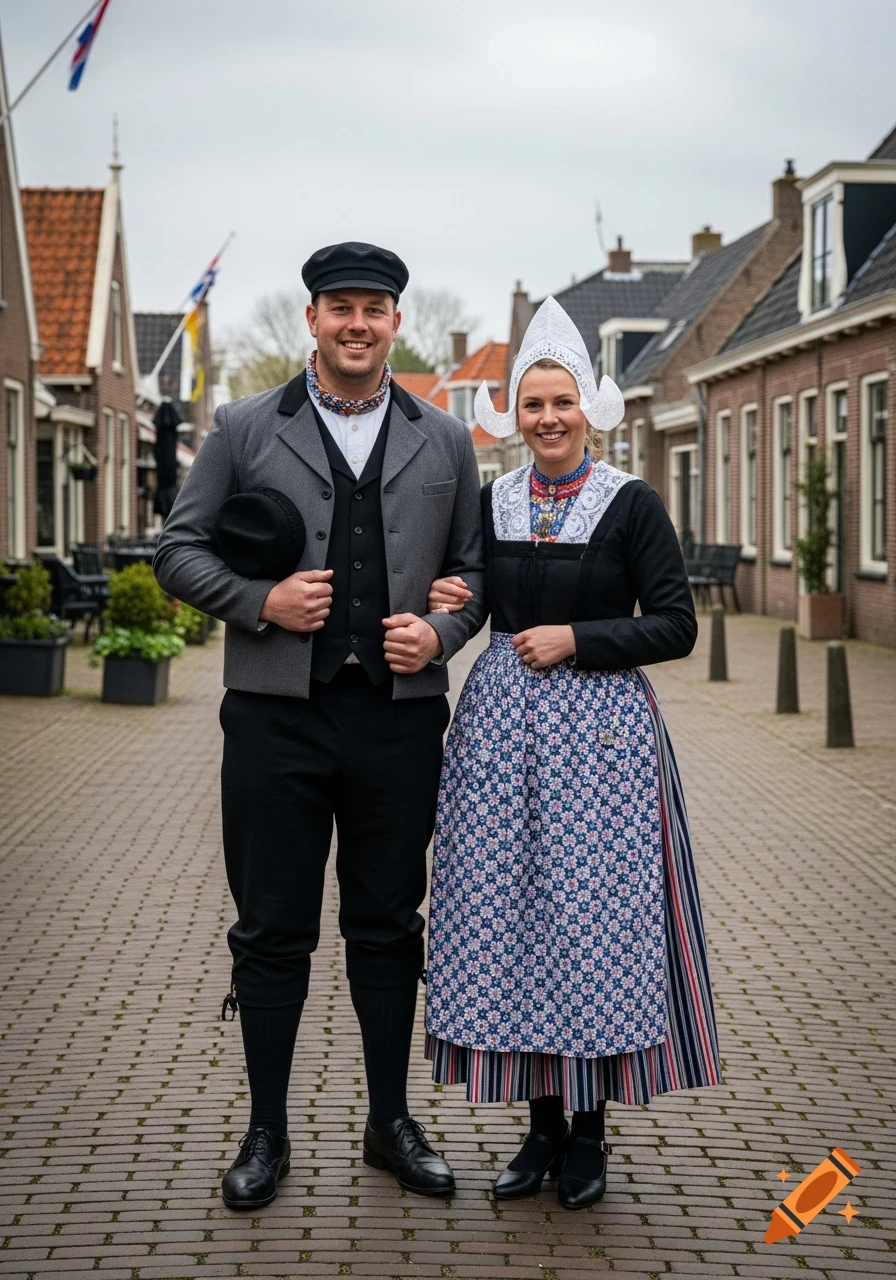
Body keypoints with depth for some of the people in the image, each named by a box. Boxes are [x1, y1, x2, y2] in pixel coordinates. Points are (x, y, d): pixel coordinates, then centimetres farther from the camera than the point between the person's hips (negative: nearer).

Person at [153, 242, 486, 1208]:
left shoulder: (444, 441, 11)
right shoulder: (243, 430, 5)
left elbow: (472, 567, 14)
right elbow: (179, 551, 5)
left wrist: (440, 632, -6)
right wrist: (261, 602, -11)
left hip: (399, 716, 2)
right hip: (277, 716, -1)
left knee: (388, 927, 10)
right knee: (272, 930, 5)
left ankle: (391, 1125, 23)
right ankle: (266, 1132, 17)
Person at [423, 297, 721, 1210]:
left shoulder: (631, 504, -3)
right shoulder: (490, 503, 8)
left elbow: (676, 627, -5)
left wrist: (576, 640, -12)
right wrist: (453, 607, -1)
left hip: (597, 731, -4)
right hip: (501, 722, 4)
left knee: (593, 916, -2)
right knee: (507, 919, 4)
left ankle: (589, 1132, 12)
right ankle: (541, 1125, 16)